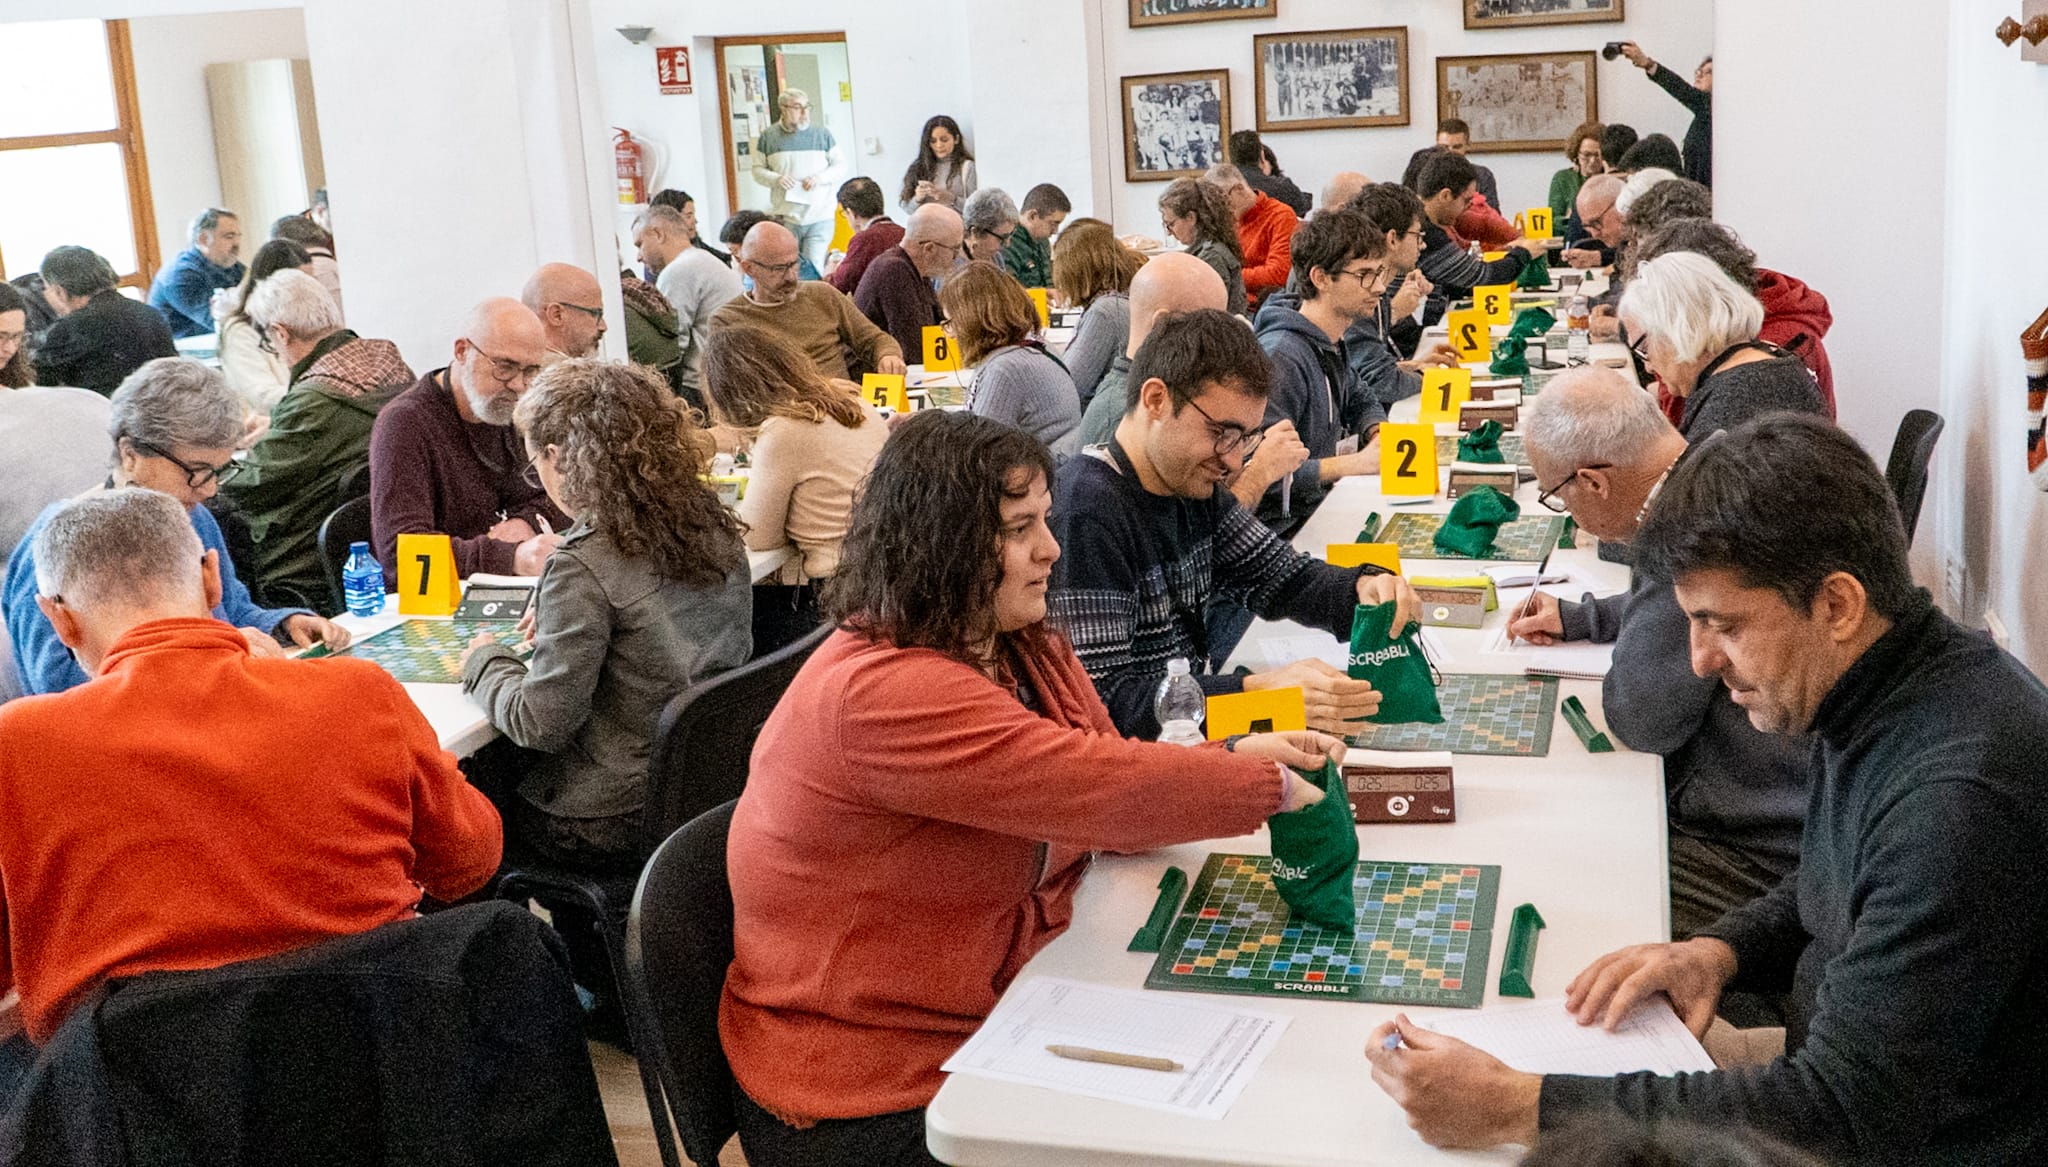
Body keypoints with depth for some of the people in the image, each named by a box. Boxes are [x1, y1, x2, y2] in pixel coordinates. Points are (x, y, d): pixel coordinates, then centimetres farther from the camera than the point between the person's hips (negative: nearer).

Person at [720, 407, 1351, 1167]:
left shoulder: (1024, 648, 5)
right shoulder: (882, 691, -25)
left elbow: (1093, 801, 6)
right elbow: (1101, 789, -27)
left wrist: (1234, 761, -10)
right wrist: (1271, 788, -16)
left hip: (1005, 1004, 8)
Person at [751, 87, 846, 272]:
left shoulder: (822, 134, 8)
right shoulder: (769, 137, 7)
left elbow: (841, 166, 11)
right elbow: (758, 170, 10)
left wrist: (820, 177, -9)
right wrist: (777, 179, -11)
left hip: (819, 217, 0)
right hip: (784, 218, 0)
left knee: (814, 269, -6)